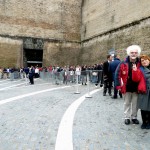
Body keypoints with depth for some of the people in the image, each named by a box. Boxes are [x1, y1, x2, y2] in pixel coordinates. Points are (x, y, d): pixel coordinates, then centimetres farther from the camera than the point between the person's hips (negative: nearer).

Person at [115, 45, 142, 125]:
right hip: (126, 88, -1)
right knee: (127, 103, 13)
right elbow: (117, 74, -4)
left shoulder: (140, 64, -2)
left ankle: (134, 117, 31)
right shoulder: (123, 64, -6)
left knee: (135, 104, 13)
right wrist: (119, 85, -7)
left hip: (136, 88, 1)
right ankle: (127, 117, 26)